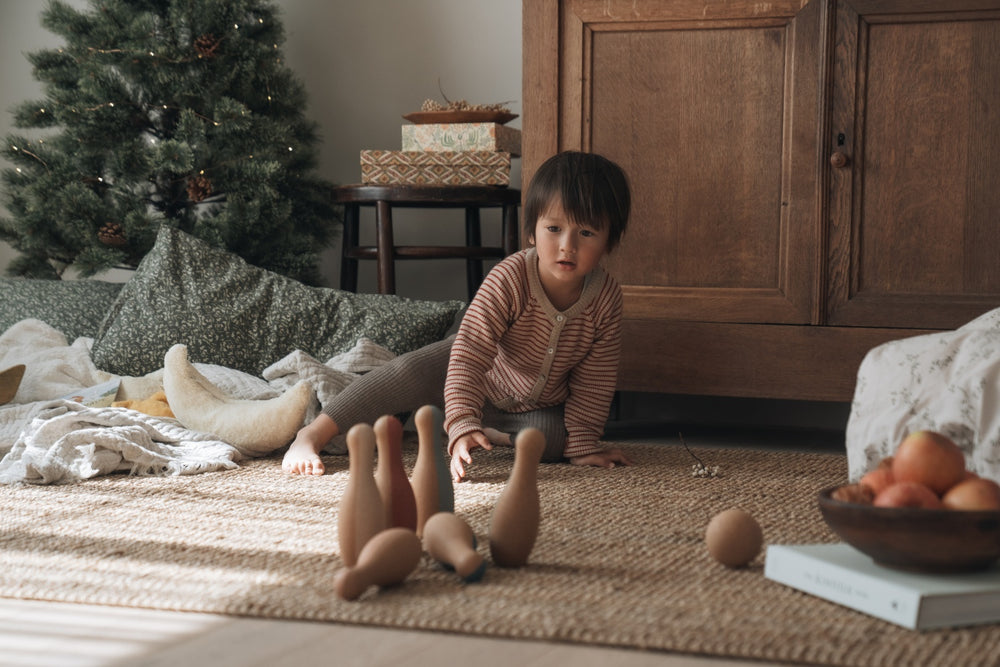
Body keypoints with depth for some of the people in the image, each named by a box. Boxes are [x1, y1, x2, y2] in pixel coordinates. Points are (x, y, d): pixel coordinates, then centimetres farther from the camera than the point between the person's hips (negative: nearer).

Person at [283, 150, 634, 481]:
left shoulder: (606, 297, -25)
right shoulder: (509, 278, -35)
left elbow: (595, 379, -12)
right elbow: (469, 357, -40)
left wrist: (583, 443, -15)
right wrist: (463, 426, -51)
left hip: (541, 403, 3)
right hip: (480, 374, -3)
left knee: (555, 436, -28)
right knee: (411, 372, -28)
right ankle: (312, 434, -23)